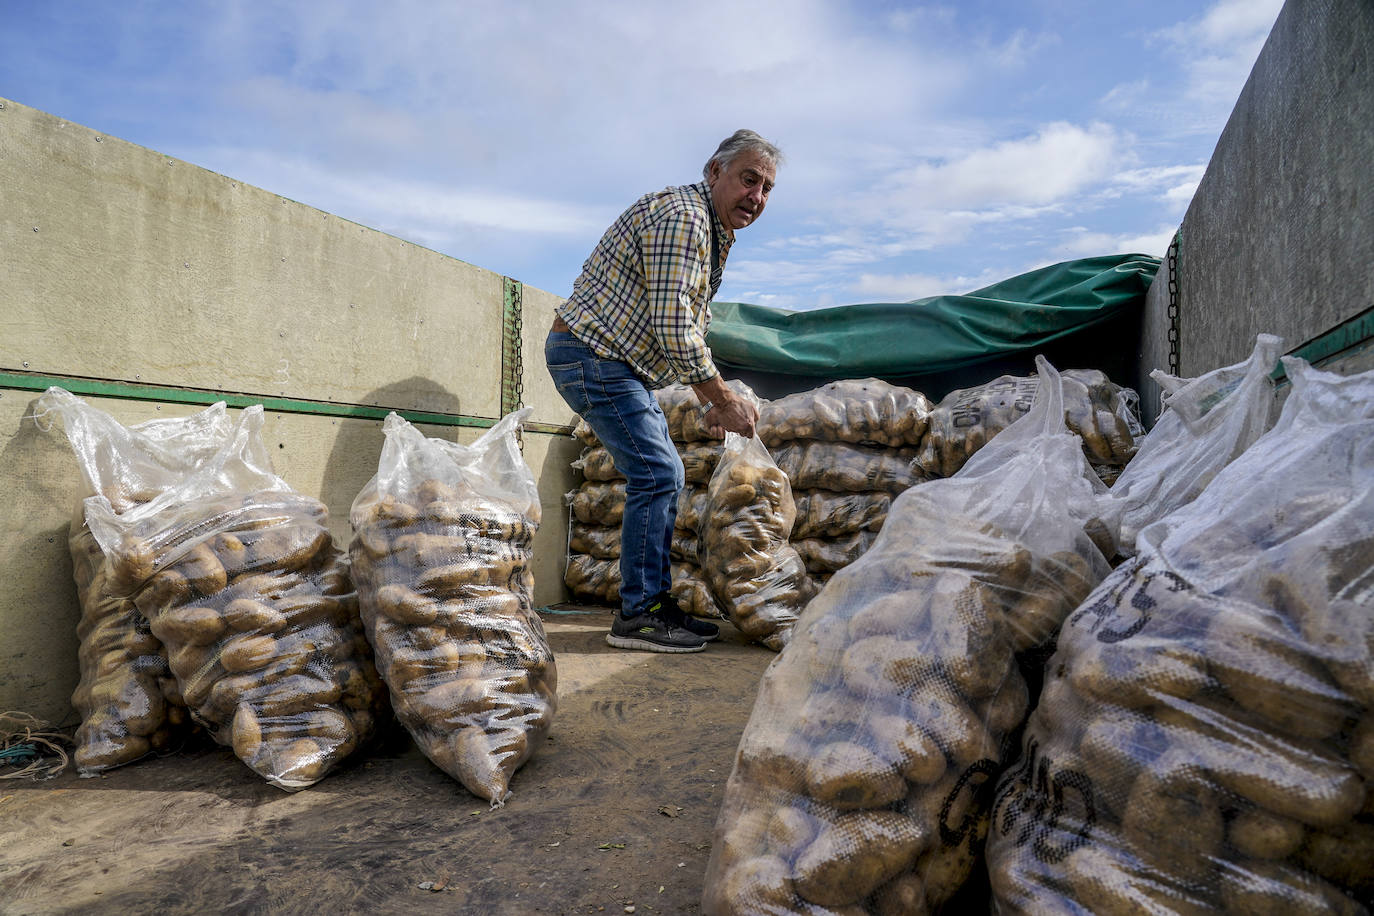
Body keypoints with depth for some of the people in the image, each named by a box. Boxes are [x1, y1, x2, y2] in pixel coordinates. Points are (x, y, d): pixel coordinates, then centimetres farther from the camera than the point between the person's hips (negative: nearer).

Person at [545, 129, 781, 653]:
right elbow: (672, 330, -25)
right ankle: (636, 615, -6)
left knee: (665, 476, 11)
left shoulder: (714, 234, 17)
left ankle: (656, 603, 18)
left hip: (618, 364, 11)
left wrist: (708, 402, 17)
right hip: (591, 354, -11)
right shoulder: (681, 216, -17)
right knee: (656, 475, -14)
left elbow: (689, 330, 22)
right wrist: (725, 399, -19)